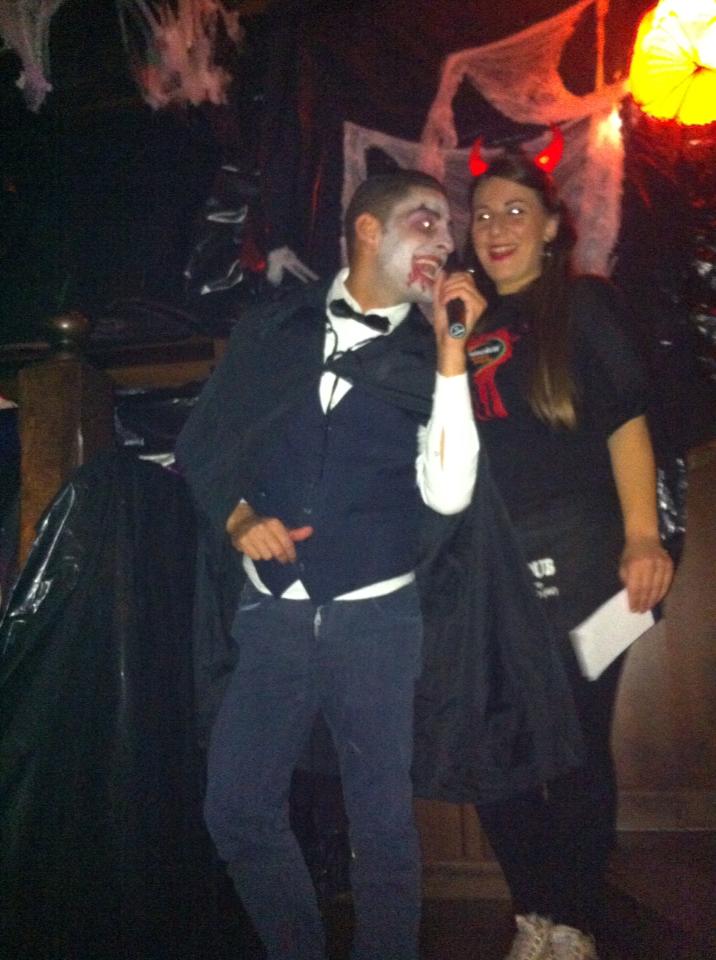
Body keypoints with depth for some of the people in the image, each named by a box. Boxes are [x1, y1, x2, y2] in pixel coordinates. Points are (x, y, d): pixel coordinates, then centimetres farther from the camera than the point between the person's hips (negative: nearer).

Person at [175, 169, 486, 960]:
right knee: (238, 811, 7)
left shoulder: (431, 355, 4)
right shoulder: (270, 330, 7)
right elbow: (201, 444, 12)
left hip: (378, 614, -1)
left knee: (382, 821, 6)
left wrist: (450, 349, -10)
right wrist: (237, 517, -6)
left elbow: (446, 493, -9)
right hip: (273, 611, 2)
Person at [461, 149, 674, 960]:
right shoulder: (465, 322, 15)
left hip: (576, 559, -3)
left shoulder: (583, 303, 5)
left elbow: (625, 421, -3)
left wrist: (642, 536, -12)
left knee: (577, 749, 4)